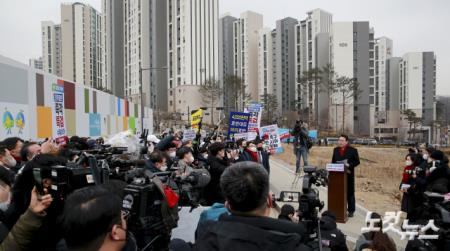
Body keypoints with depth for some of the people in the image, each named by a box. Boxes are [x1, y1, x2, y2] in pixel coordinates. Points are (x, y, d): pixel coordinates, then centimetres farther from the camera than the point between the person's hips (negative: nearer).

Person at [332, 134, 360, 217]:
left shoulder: (353, 150, -3)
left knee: (350, 193, 5)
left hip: (348, 174, -3)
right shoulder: (335, 150, 11)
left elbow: (357, 161, -4)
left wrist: (349, 165, -19)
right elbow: (333, 161, 16)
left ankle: (351, 211, 14)